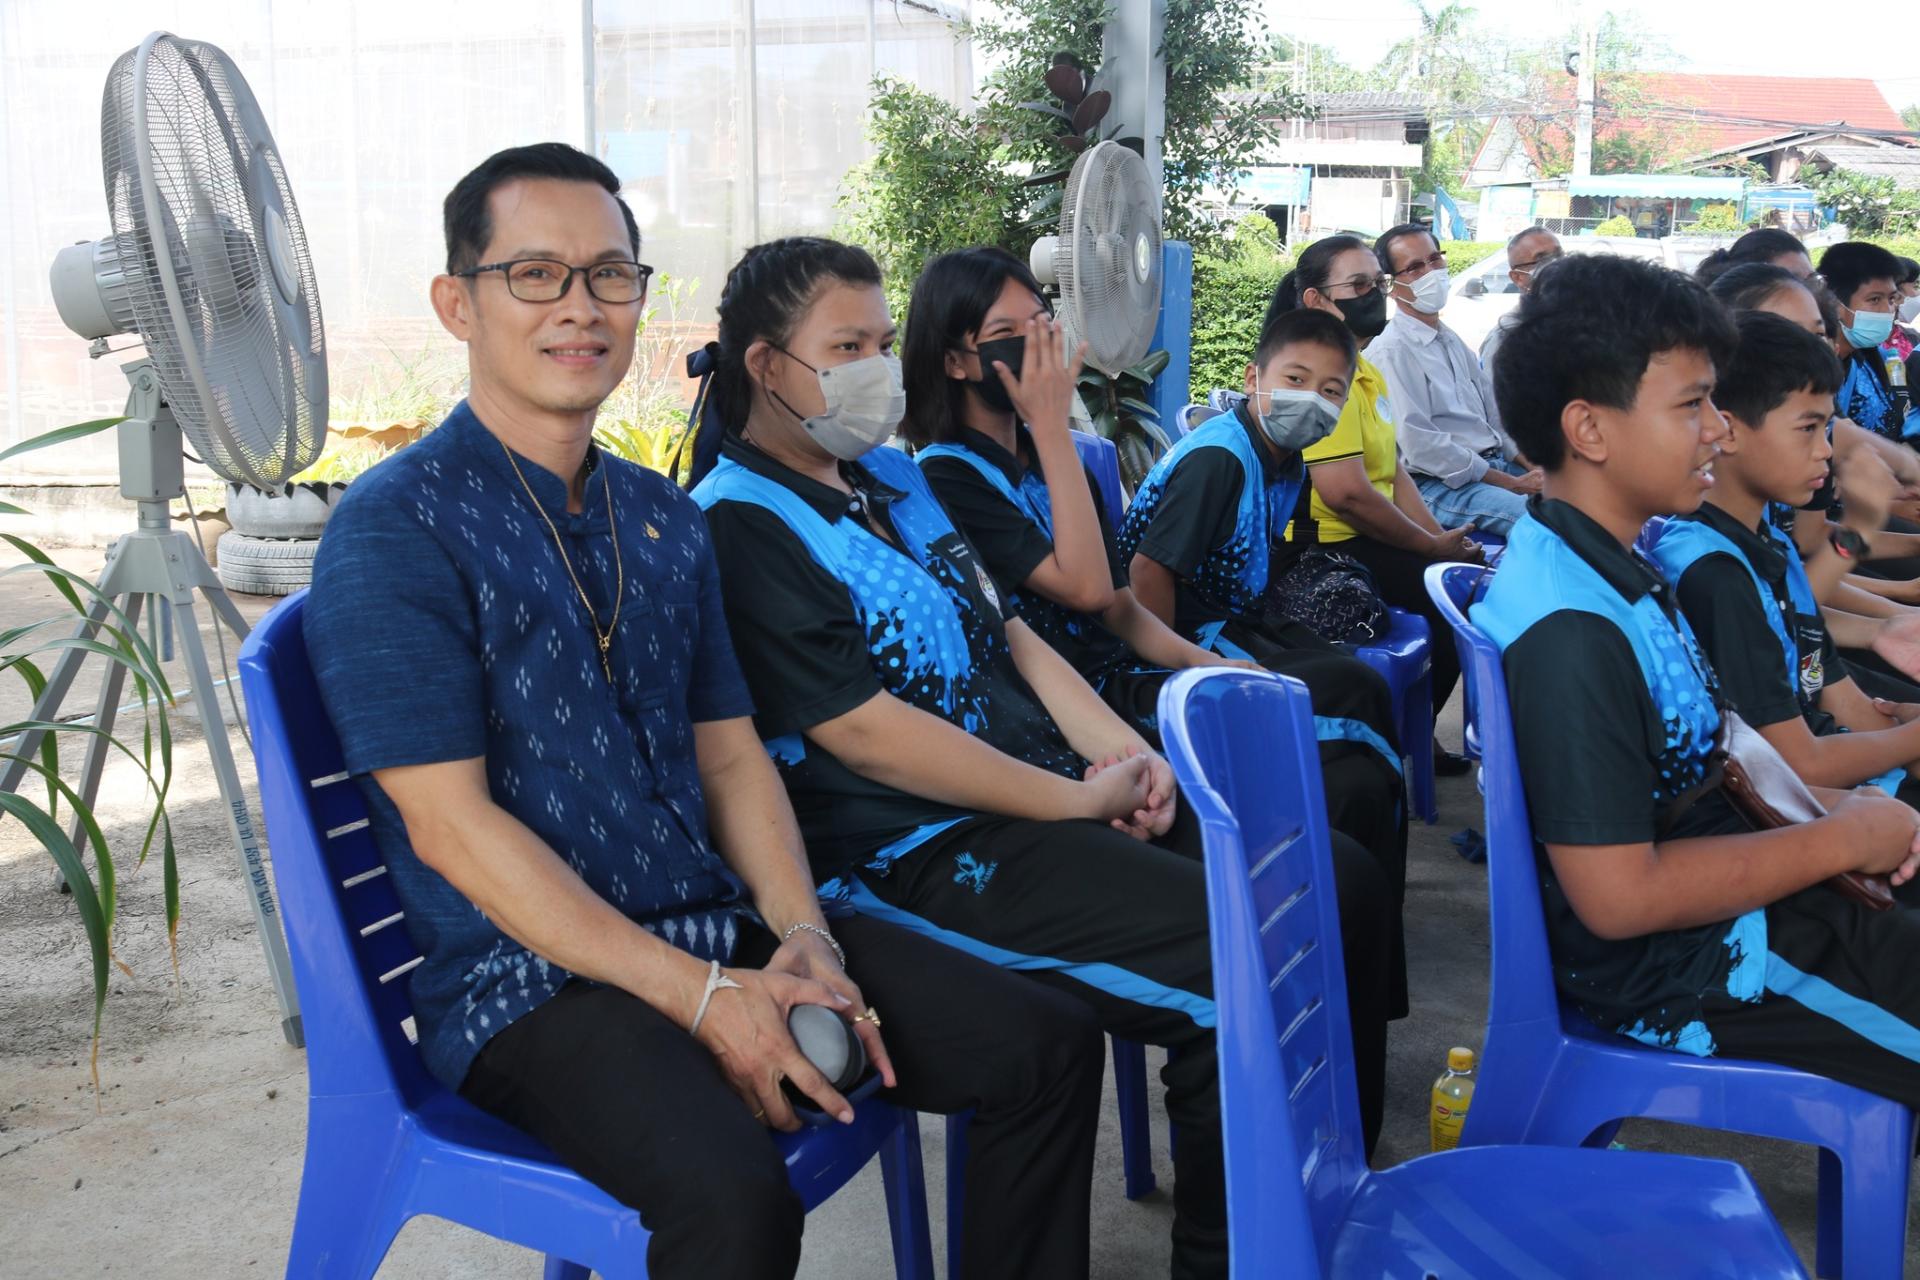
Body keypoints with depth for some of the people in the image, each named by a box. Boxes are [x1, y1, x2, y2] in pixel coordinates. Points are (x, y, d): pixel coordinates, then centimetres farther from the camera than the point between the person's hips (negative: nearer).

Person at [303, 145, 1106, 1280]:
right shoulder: (394, 529, -9)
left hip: (722, 929, 7)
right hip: (529, 981, -7)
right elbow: (448, 823, -15)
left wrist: (800, 936, -5)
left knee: (1049, 1047, -1)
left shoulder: (667, 522, 13)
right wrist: (704, 998, -18)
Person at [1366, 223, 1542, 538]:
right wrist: (1511, 483, -14)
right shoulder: (1391, 351, -10)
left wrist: (1534, 467, 1)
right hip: (1436, 485, -9)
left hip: (1496, 463, 9)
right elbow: (1421, 446, -17)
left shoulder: (1451, 340, 20)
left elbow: (1494, 415, 20)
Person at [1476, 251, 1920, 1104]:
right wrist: (1841, 840, -18)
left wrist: (1837, 807, 1)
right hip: (1678, 969, -10)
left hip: (1725, 886, 10)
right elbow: (1617, 896, -28)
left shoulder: (1607, 566, 5)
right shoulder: (1571, 632, -27)